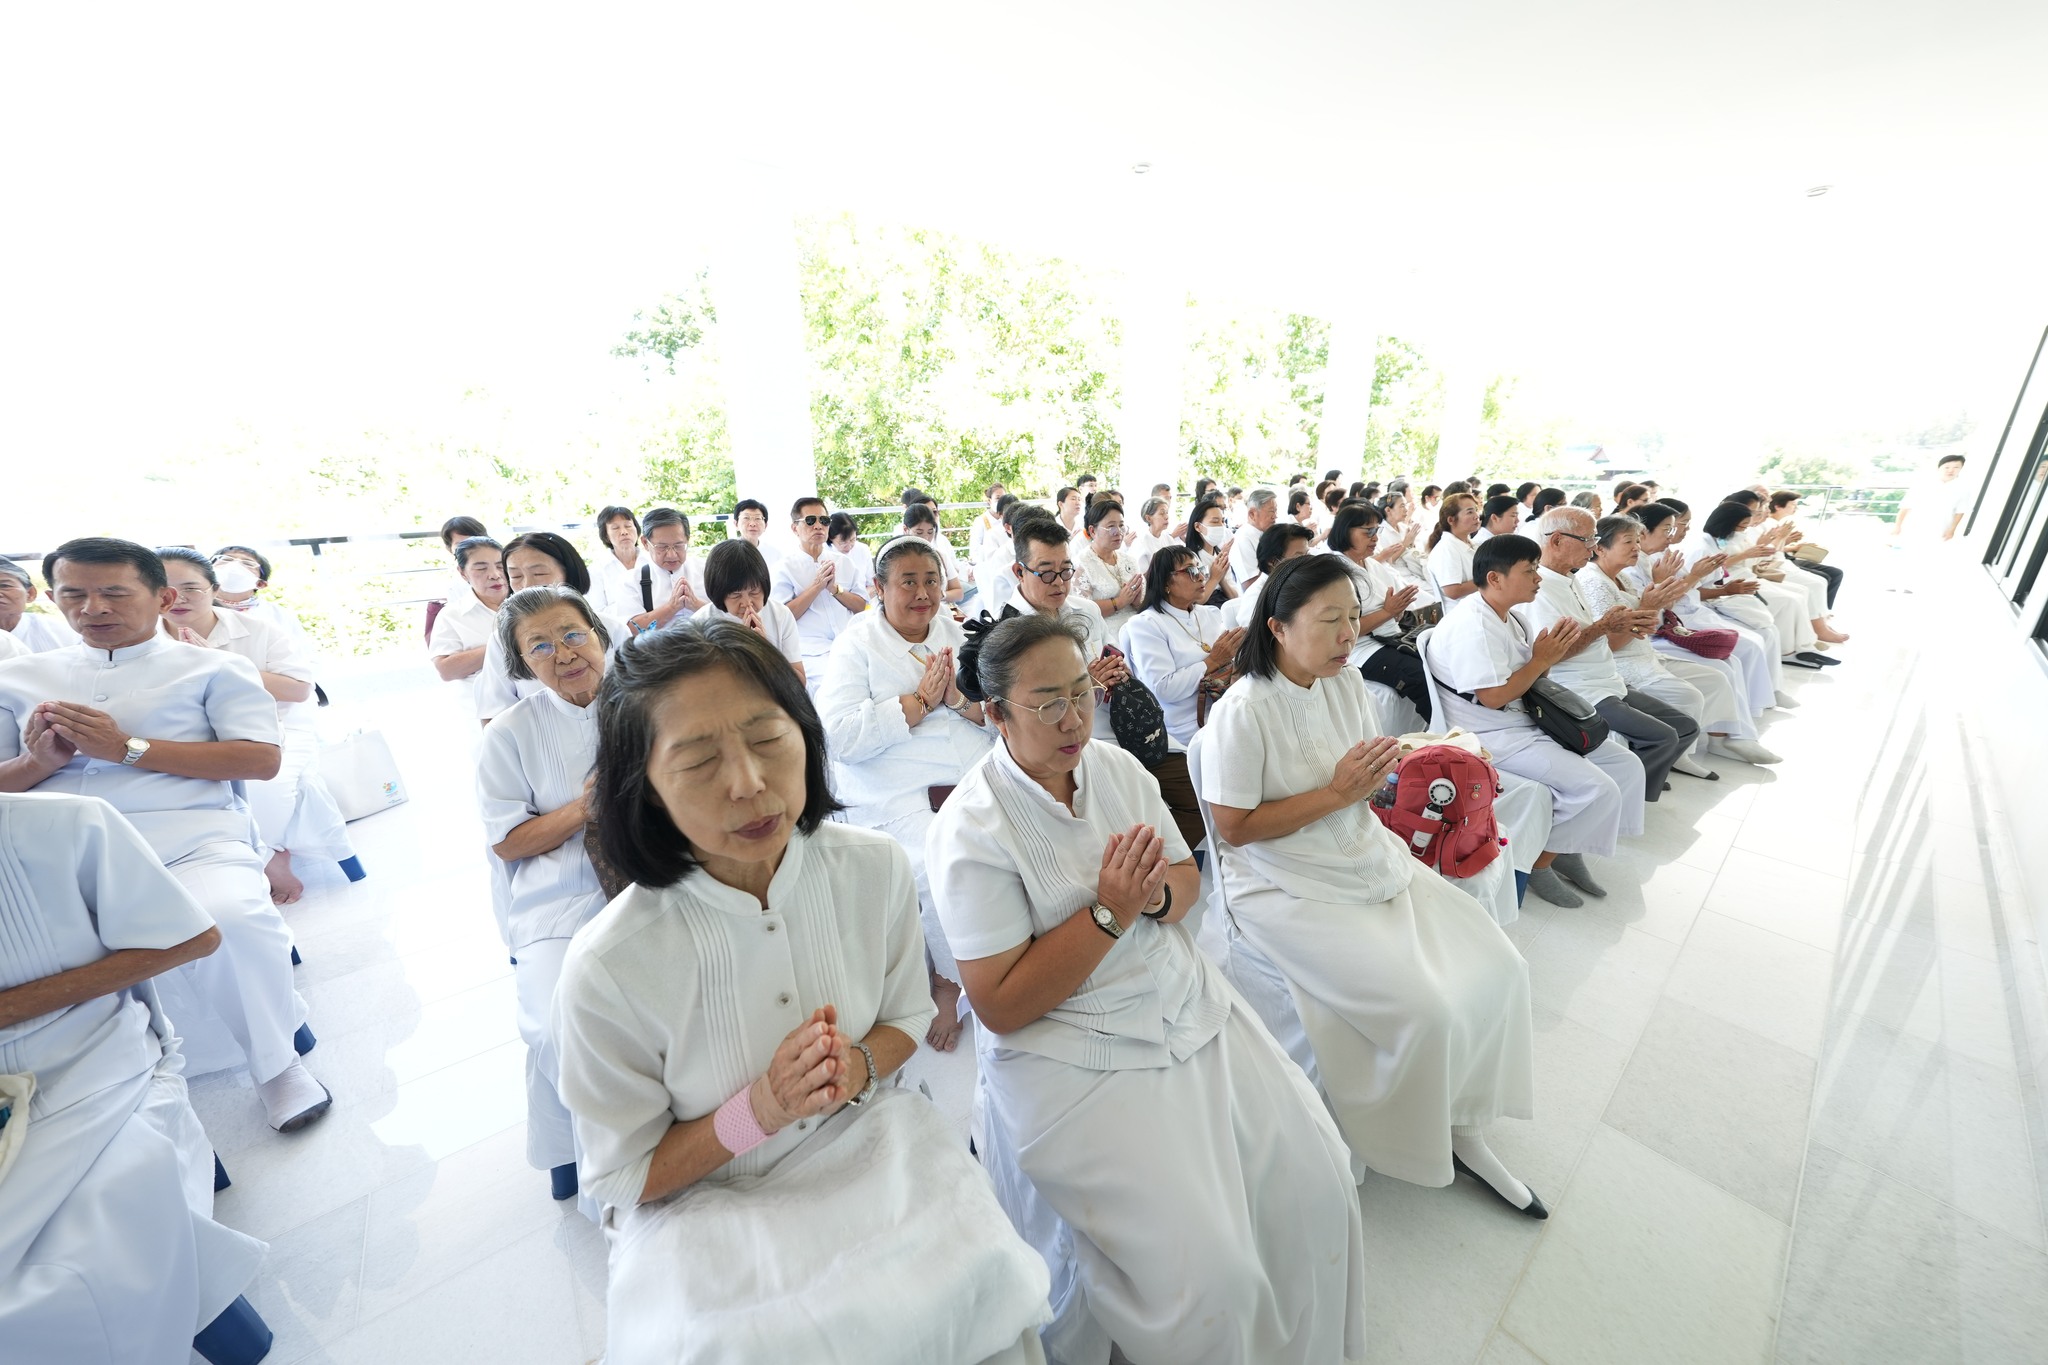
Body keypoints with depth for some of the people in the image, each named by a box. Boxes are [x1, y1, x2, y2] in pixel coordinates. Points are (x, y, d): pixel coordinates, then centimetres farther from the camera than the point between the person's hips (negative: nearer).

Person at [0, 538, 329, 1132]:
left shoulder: (213, 668, 13)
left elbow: (262, 759, -1)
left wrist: (128, 748, -5)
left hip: (189, 839, -3)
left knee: (230, 920, -33)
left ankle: (276, 1061, -9)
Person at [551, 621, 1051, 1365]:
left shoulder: (875, 868, -15)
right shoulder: (607, 969, -23)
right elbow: (622, 1176, -6)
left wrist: (859, 1065, -18)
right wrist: (758, 1111, -23)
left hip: (861, 1142, 2)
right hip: (699, 1200, -1)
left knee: (982, 1274, -18)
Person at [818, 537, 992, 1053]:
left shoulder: (956, 634, 18)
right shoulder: (857, 643, 6)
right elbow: (839, 735, -9)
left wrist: (958, 698, -8)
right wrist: (920, 700, -11)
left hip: (978, 781, 4)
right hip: (899, 794, -4)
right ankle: (949, 986, 2)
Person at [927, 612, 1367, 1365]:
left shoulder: (1116, 766, 1)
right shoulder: (971, 831, -18)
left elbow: (1186, 878, 7)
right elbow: (1000, 1007, -16)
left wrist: (1154, 896, -16)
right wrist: (1109, 913, -23)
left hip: (1186, 1004, 6)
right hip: (1074, 1055, -5)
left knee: (1315, 1179, 0)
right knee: (1205, 1271, -12)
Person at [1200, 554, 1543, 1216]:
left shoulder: (1346, 681, 2)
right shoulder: (1244, 712, -22)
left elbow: (1362, 782, 14)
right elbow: (1233, 829, -19)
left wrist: (1374, 776, -12)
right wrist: (1337, 793, -20)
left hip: (1368, 858, 8)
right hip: (1288, 889, -8)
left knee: (1498, 969, 0)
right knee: (1424, 1009, -16)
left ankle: (1460, 1126, 20)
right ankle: (1411, 1142, 16)